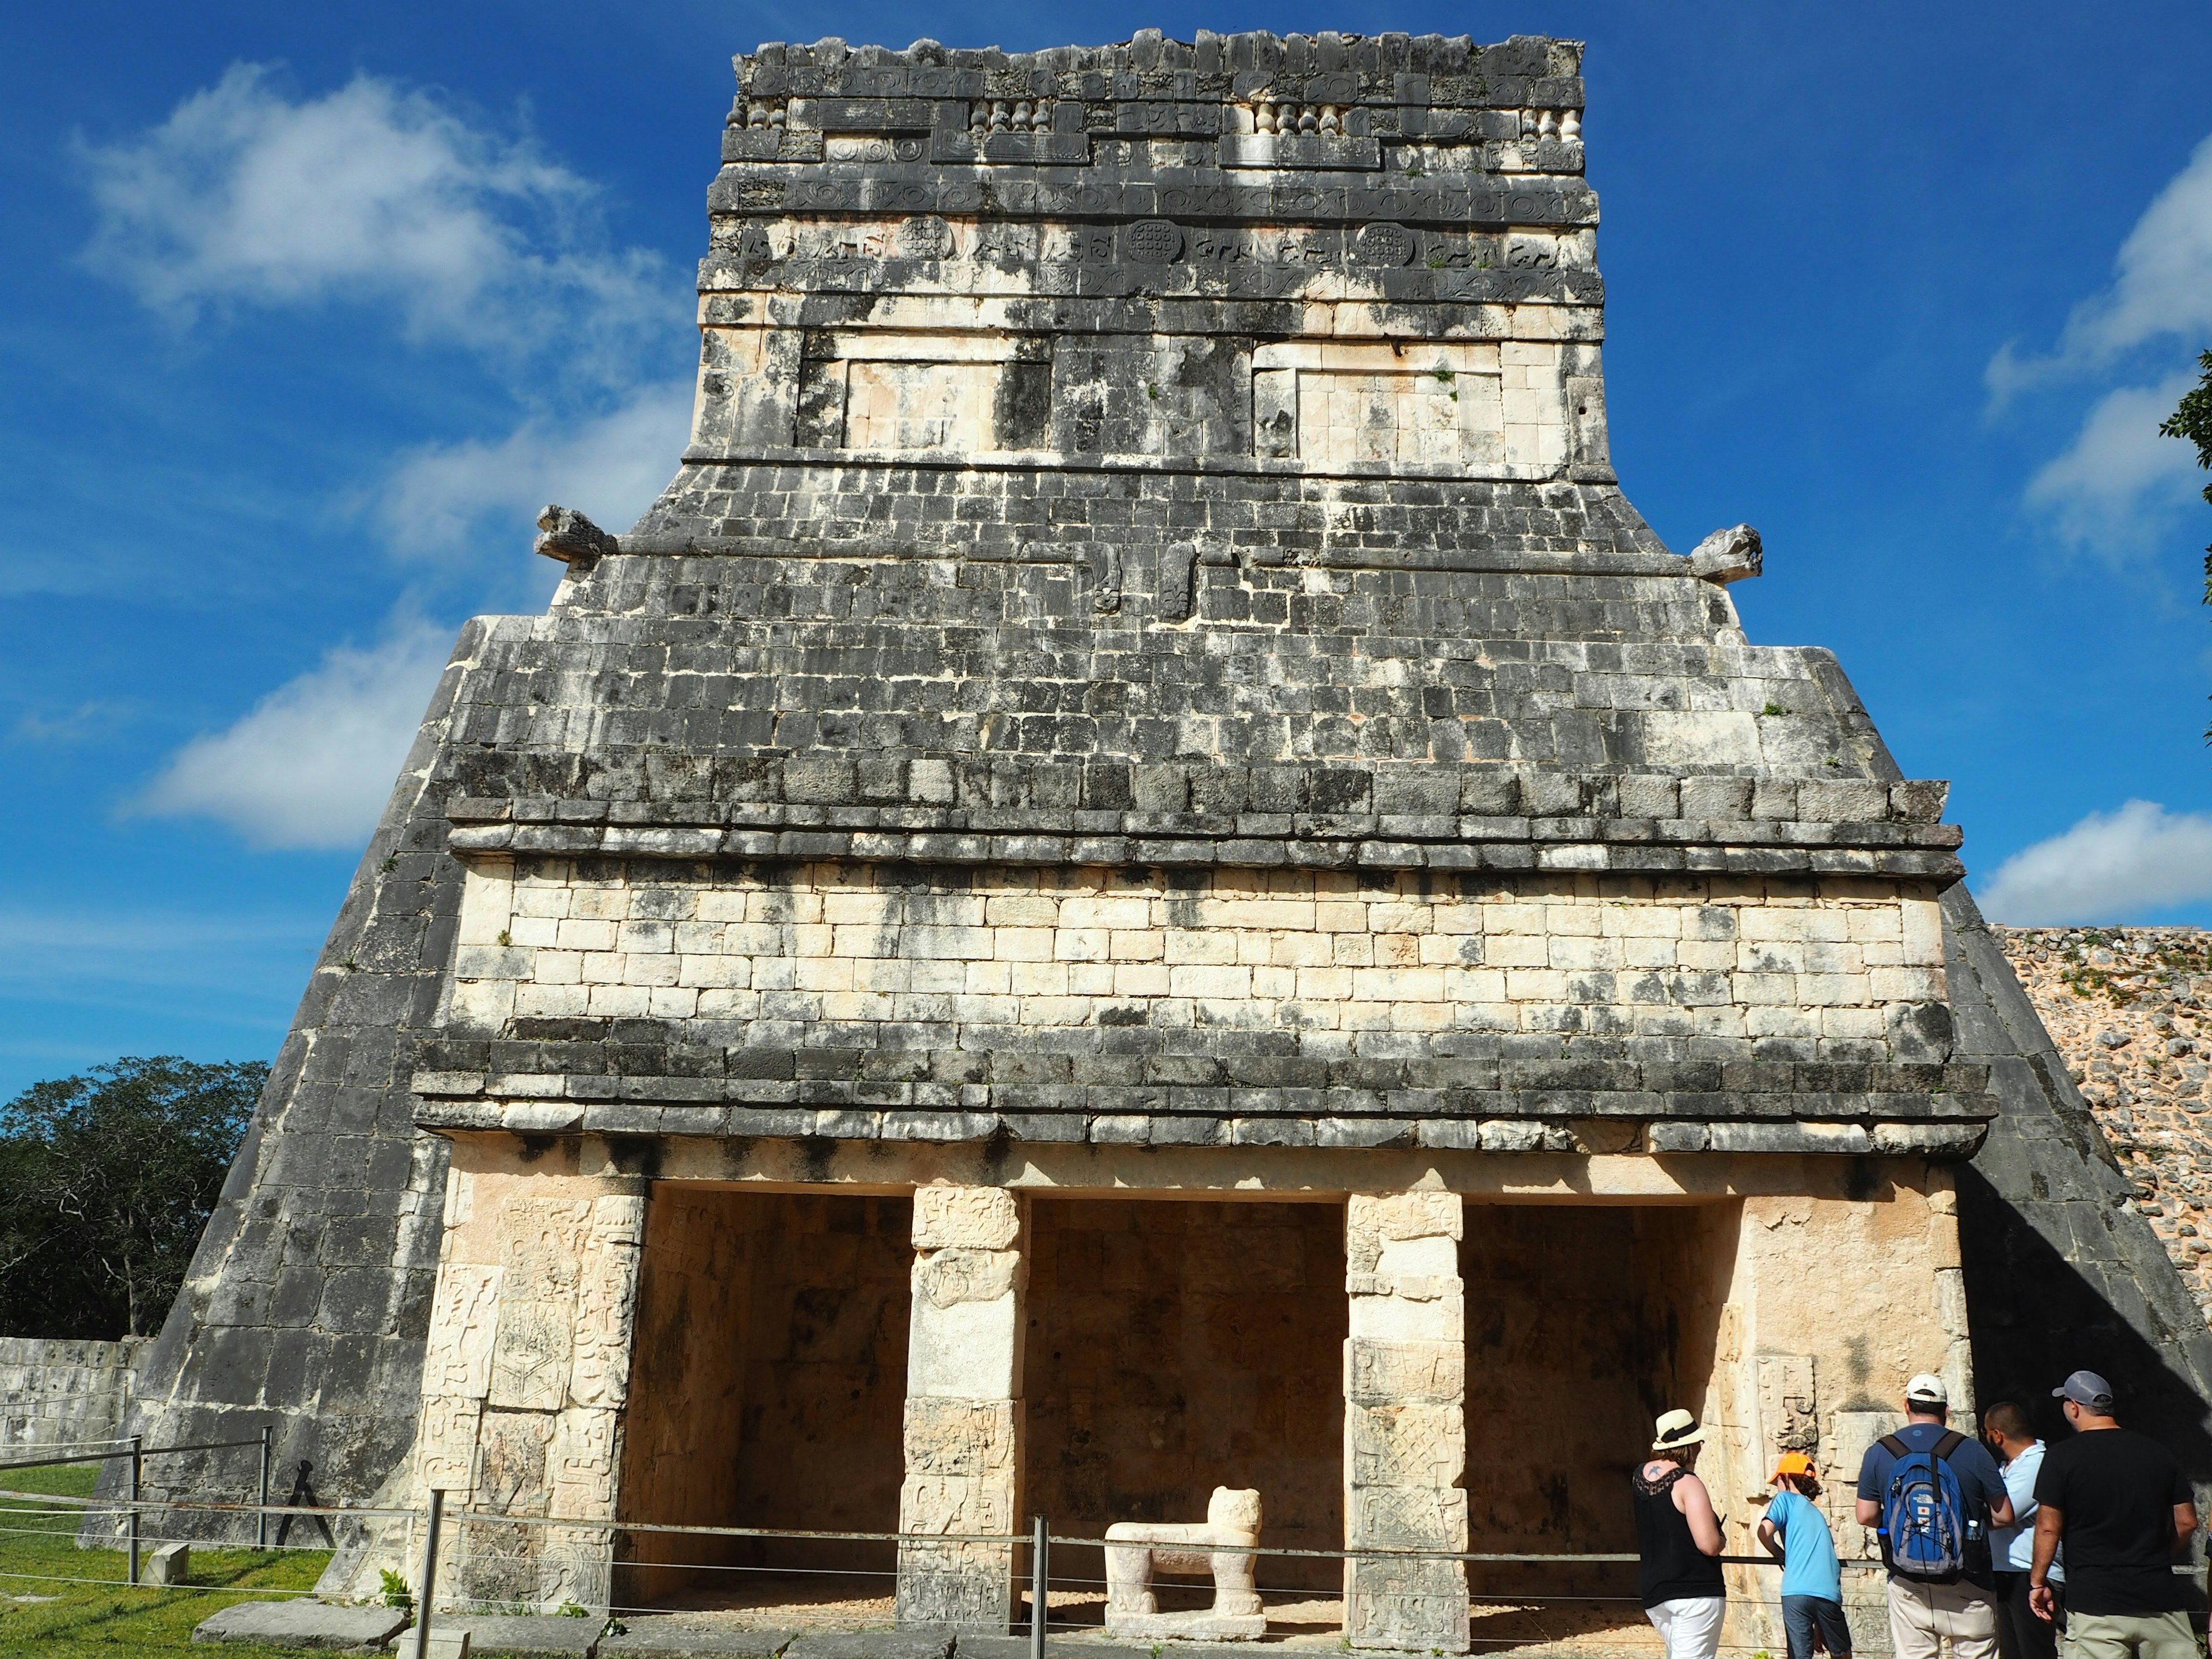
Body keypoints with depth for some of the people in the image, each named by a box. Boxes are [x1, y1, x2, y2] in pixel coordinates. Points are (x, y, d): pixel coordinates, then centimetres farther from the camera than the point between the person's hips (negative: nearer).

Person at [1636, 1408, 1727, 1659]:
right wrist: (1721, 1538, 2)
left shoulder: (1641, 1476, 8)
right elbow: (1709, 1545, -20)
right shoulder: (1688, 1483, -14)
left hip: (1655, 1594, 7)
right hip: (1696, 1592, -7)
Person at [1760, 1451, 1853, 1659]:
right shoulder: (1818, 1514, 27)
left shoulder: (1786, 1499, 11)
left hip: (1796, 1591, -5)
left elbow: (1765, 1532, -8)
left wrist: (1781, 1556, 13)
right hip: (1828, 1593, 5)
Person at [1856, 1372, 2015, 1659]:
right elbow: (2004, 1516, -1)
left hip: (1907, 1585, 1)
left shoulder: (1879, 1453, -1)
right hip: (1966, 1587, -1)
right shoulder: (1972, 1451, -6)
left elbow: (1866, 1516, 1)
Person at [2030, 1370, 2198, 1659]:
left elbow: (2049, 1528, -6)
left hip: (2095, 1604, -4)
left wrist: (2038, 1582, 4)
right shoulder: (2157, 1452, 6)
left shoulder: (2062, 1457, -6)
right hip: (2160, 1599, 4)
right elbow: (2186, 1522, 10)